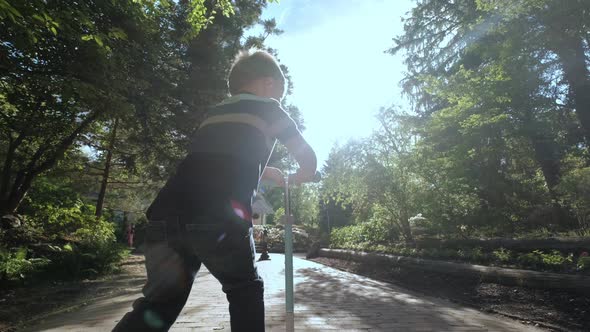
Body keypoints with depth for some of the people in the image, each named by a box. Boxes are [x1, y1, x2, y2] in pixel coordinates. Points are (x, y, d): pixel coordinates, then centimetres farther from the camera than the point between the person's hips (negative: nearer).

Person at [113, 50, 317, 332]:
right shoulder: (269, 109, 17)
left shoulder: (215, 113, 31)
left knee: (160, 300, 21)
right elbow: (309, 160, 21)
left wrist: (266, 172, 55)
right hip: (218, 215, -5)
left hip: (164, 215, 6)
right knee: (245, 291, 19)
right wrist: (298, 178, 43)